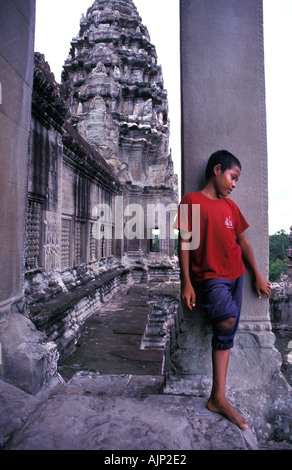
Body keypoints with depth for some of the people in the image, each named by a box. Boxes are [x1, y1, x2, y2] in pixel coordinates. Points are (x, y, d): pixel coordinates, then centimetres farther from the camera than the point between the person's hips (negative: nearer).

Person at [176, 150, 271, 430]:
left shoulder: (230, 206, 13)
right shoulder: (191, 201, -5)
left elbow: (243, 241, 17)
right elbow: (185, 242, -9)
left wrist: (258, 276, 16)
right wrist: (186, 283, -13)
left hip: (235, 276, 6)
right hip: (210, 277, -6)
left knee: (225, 335, 7)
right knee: (227, 321, -27)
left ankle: (218, 398, 17)